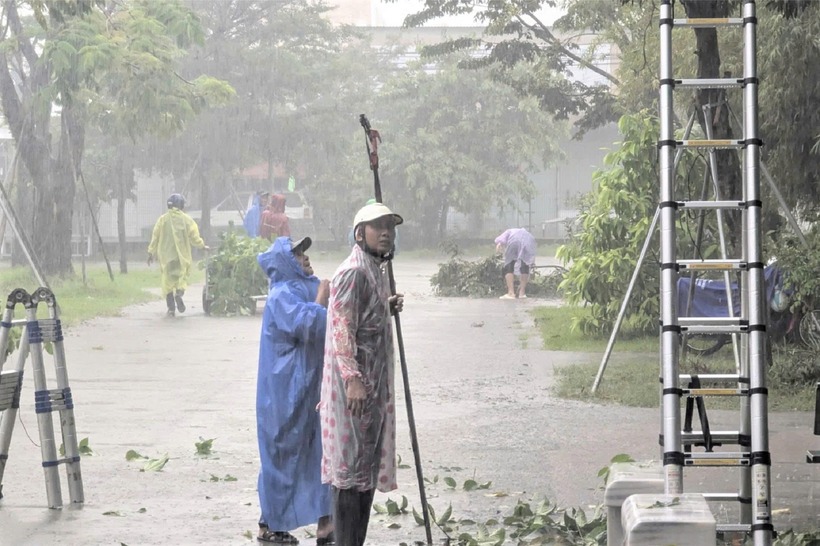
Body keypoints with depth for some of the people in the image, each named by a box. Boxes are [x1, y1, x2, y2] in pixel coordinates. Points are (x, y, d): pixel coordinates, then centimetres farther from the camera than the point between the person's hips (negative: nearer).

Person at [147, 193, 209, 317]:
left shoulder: (162, 219, 2)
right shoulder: (187, 220, -1)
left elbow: (155, 237, 3)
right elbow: (194, 237, -2)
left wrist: (151, 252, 10)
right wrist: (203, 246, 15)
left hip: (166, 255, 1)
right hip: (182, 255, -1)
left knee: (168, 279, 8)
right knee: (182, 275, 11)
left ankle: (171, 308, 2)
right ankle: (179, 292, -22)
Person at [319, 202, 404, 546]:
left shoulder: (376, 271, 16)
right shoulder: (353, 272, -15)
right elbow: (342, 329, -22)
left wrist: (388, 308, 13)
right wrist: (352, 378, -27)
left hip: (374, 384, 10)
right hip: (354, 383, -10)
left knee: (368, 465, 13)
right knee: (351, 465, -7)